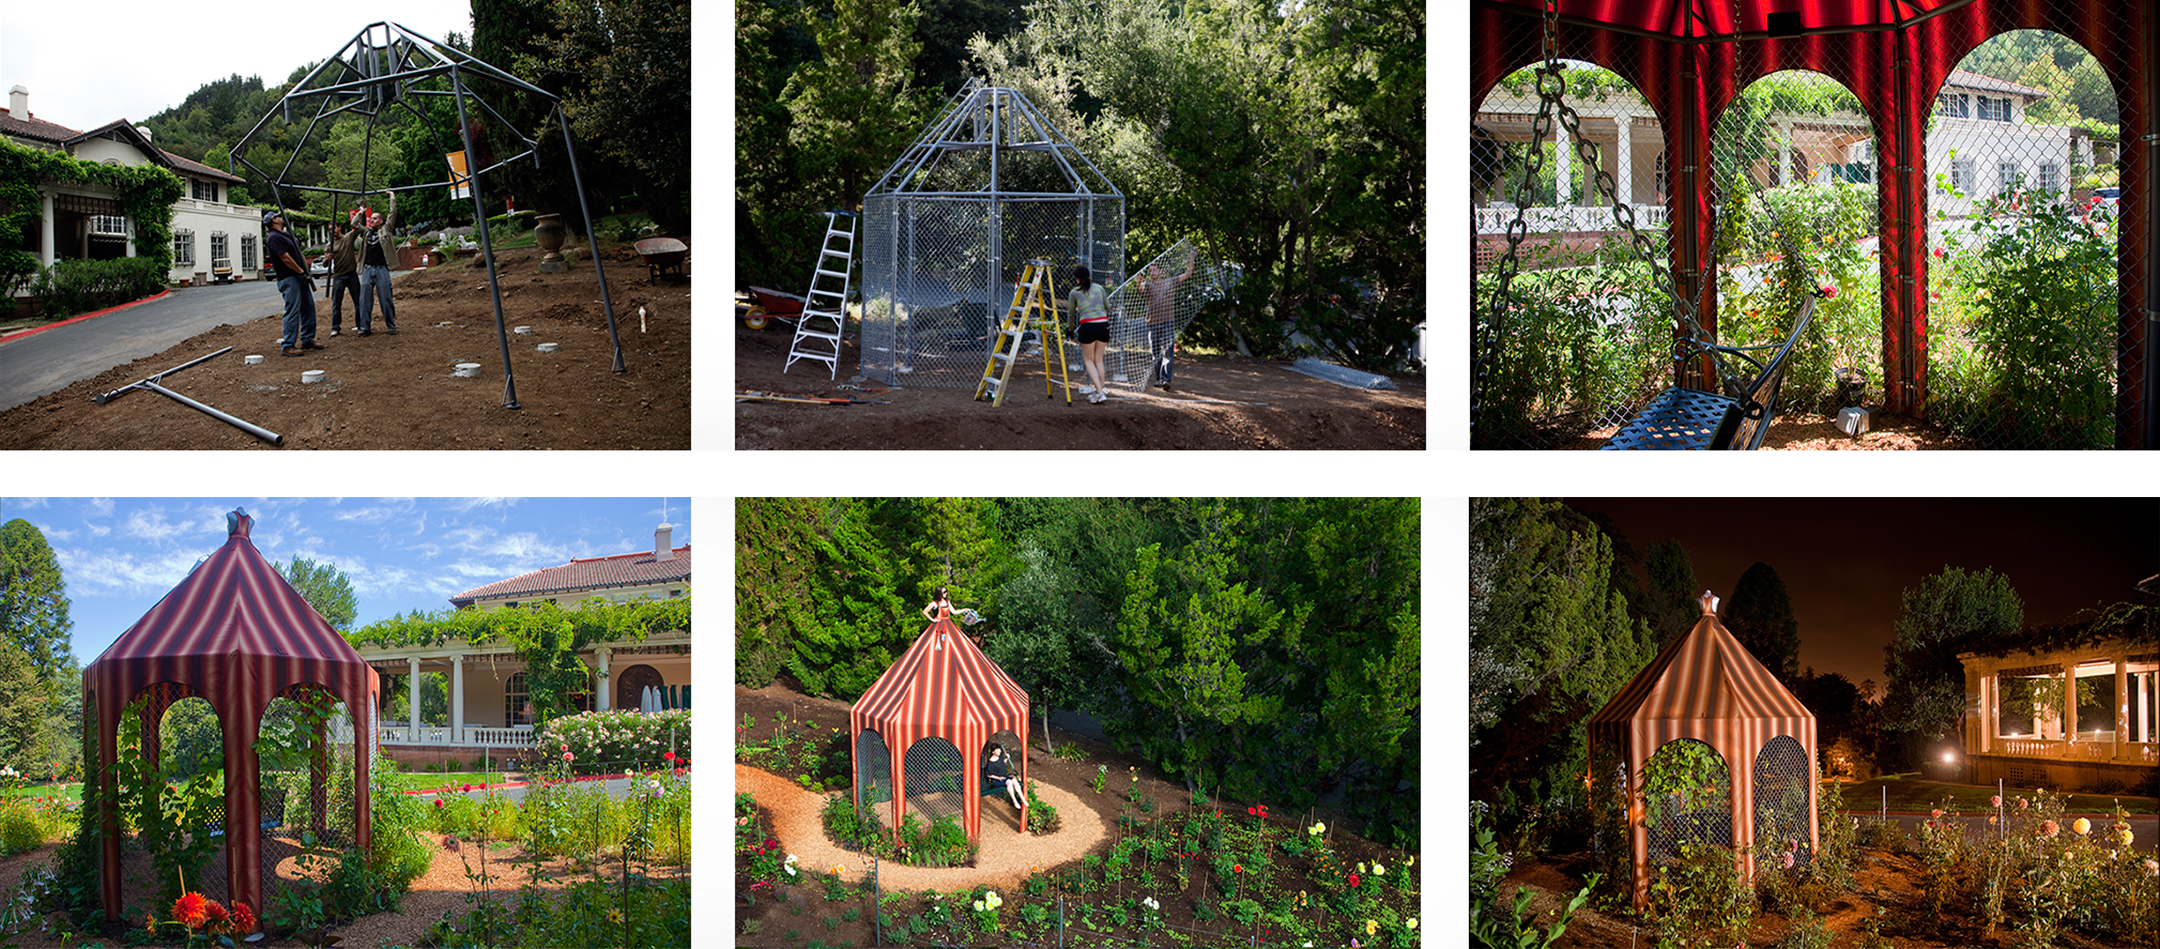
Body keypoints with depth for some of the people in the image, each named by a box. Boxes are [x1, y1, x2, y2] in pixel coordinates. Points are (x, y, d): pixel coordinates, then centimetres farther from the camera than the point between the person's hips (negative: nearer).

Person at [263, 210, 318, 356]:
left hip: (300, 277, 10)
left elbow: (300, 253, 21)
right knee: (292, 311, -11)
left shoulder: (287, 235, 19)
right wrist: (301, 272, -16)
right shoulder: (273, 237, -11)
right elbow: (285, 258, -18)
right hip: (288, 278, -10)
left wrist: (306, 269, 7)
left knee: (308, 308, 12)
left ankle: (307, 340, 21)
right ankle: (287, 346, -9)